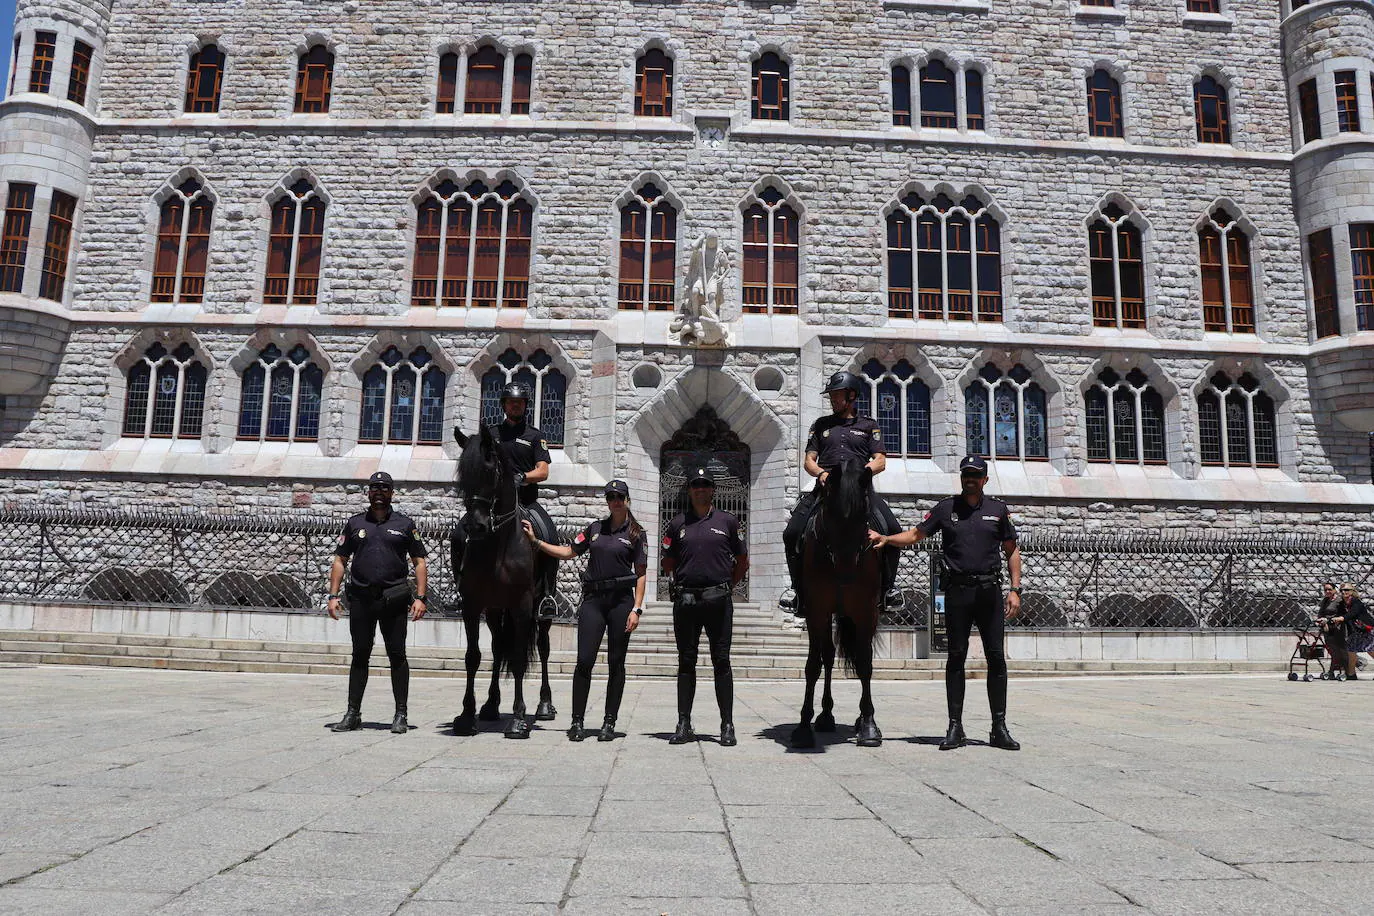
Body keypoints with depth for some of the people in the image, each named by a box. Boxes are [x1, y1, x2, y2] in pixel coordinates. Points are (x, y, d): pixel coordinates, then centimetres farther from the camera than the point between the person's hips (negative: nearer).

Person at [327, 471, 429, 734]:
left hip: (394, 599, -2)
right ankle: (353, 713, 16)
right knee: (359, 655, 8)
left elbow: (419, 562, 5)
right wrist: (333, 595, 1)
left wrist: (420, 598, -5)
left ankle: (400, 715, 9)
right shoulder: (355, 523, 12)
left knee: (397, 655, 1)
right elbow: (340, 560, 12)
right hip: (360, 599, 2)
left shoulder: (405, 525, 7)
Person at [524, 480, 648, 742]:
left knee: (616, 662, 3)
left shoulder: (636, 534, 3)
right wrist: (536, 541, 11)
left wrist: (637, 609, -9)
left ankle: (609, 722, 12)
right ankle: (577, 721, 3)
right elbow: (568, 552, 17)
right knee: (584, 660, -4)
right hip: (593, 599, 2)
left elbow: (640, 574, 0)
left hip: (621, 600, -2)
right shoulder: (595, 528, 13)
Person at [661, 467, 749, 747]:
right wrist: (682, 580, 9)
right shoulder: (677, 524, 9)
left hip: (718, 600, -1)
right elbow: (667, 564, 17)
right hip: (685, 600, 1)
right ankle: (684, 724, 12)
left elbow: (742, 561, 15)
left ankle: (727, 726, 7)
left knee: (721, 662, 1)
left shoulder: (728, 522, 7)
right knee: (686, 662, 6)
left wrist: (727, 585, 10)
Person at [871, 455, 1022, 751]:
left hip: (990, 591, 1)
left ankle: (1000, 729, 10)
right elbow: (916, 534, 9)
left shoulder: (998, 510, 9)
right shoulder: (946, 508, 7)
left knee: (997, 657, 1)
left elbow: (1012, 551, 13)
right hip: (957, 591, -1)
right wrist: (885, 539, -7)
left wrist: (1015, 589, 4)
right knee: (956, 657, 3)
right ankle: (955, 728, 8)